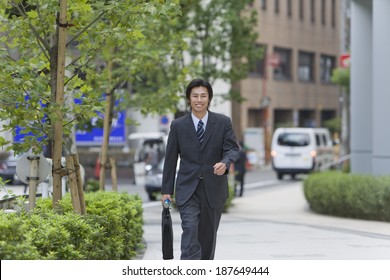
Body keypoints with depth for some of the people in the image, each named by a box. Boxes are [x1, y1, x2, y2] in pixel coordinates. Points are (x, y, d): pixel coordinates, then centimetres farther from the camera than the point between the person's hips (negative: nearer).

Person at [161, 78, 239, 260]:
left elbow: (232, 148, -4)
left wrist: (225, 163, -28)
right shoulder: (178, 126, 1)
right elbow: (170, 159, 5)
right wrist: (166, 190, 4)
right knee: (190, 231, -17)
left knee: (208, 235, 12)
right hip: (187, 189, -1)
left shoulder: (223, 122, 1)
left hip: (214, 189, 1)